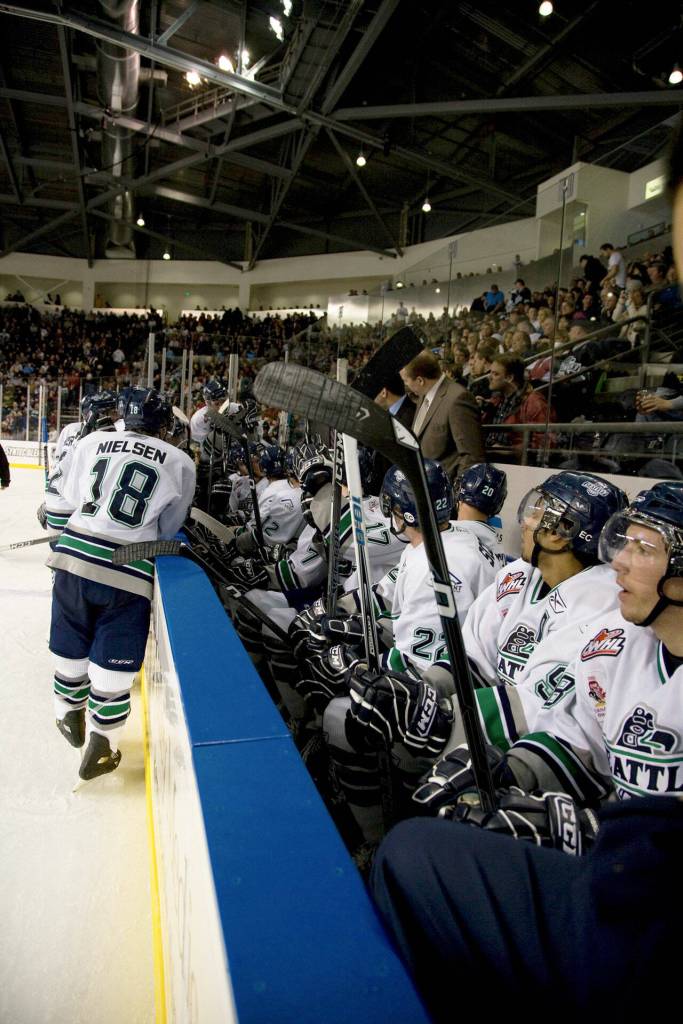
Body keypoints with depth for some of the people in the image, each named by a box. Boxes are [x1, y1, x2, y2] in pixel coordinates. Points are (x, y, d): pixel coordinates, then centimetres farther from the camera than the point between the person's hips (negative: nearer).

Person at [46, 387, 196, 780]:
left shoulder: (93, 441, 8)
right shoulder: (181, 462, 2)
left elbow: (72, 495, 19)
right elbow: (168, 528, 6)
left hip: (74, 553, 4)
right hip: (128, 570, -3)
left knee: (72, 645, 23)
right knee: (115, 660, 10)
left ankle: (71, 718, 44)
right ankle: (100, 748, 21)